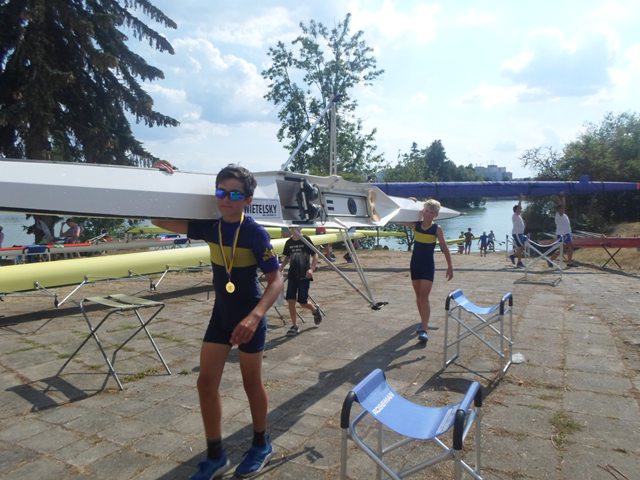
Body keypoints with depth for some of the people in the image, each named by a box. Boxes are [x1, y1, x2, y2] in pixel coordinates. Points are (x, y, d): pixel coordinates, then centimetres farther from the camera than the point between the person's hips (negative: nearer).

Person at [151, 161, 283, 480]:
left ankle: (261, 445, 35)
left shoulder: (256, 234, -21)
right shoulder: (210, 227, -5)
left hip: (249, 317, -5)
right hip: (221, 314, 5)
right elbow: (160, 221, 1)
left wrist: (254, 316, -37)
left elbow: (276, 282, -22)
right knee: (206, 382, 6)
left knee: (251, 383, 11)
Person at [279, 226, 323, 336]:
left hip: (304, 276, -4)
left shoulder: (306, 240, -7)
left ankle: (315, 309, 32)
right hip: (292, 275, 4)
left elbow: (315, 255, -5)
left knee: (303, 302, -2)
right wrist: (280, 269, 4)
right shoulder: (289, 242, 6)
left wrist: (311, 269, -19)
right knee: (290, 300, -3)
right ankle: (295, 326, 10)